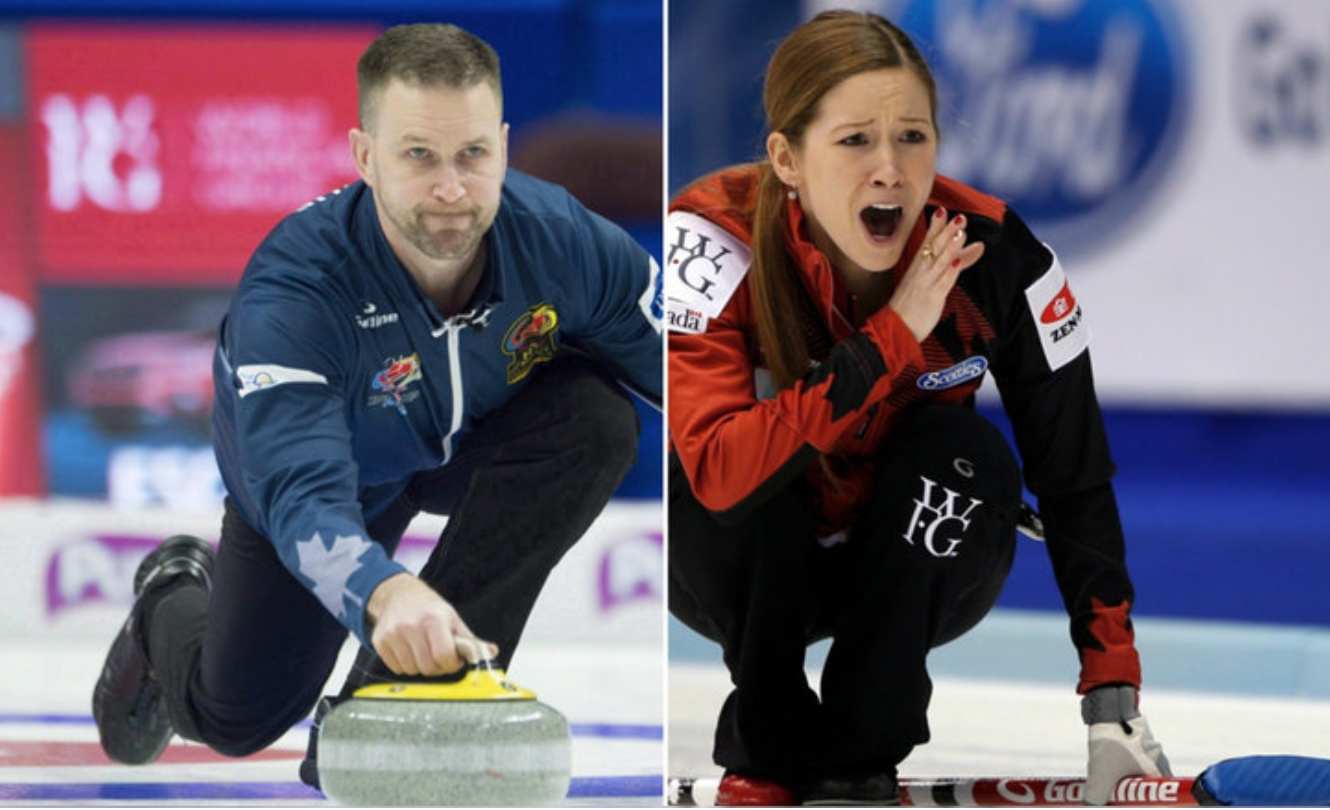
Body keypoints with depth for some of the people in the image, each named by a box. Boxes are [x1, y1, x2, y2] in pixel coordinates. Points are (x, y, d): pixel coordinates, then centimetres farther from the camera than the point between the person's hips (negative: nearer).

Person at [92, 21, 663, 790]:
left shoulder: (563, 238, -35)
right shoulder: (291, 288, -43)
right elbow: (302, 495, -55)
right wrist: (383, 593, -75)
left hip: (477, 436, 2)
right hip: (333, 464, -1)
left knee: (595, 417, -32)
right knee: (238, 717, 5)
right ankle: (174, 602, 46)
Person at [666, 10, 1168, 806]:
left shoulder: (995, 254, -23)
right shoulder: (715, 239, -29)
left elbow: (1076, 479, -15)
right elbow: (718, 472, -41)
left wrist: (1113, 697, -19)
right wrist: (888, 341, -42)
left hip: (913, 569, 1)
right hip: (752, 576, -1)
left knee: (959, 453, -29)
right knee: (750, 467, -32)